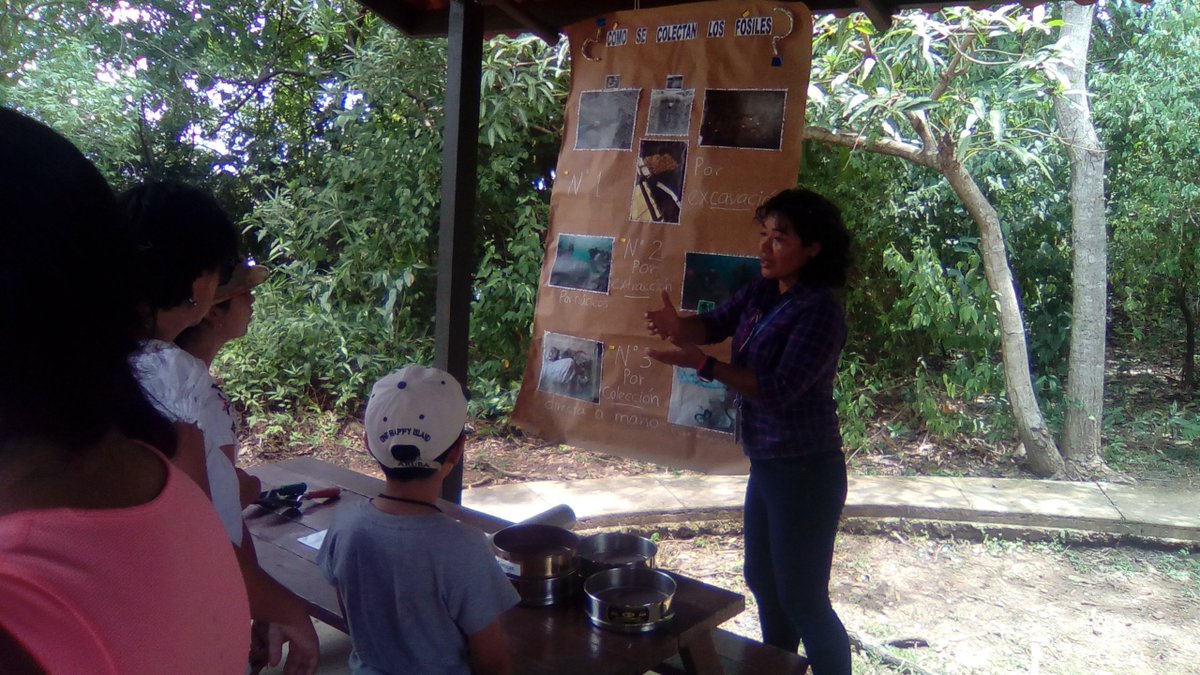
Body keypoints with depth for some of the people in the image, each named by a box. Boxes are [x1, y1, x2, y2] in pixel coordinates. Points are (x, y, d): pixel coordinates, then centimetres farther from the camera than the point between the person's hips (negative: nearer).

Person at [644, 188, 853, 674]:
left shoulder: (820, 311, -20)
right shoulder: (761, 292, 3)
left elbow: (778, 390, -24)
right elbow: (715, 323, 0)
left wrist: (702, 364, -27)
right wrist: (680, 325, -23)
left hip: (804, 471, -9)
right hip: (767, 464, 9)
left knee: (802, 598, 3)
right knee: (763, 581, 23)